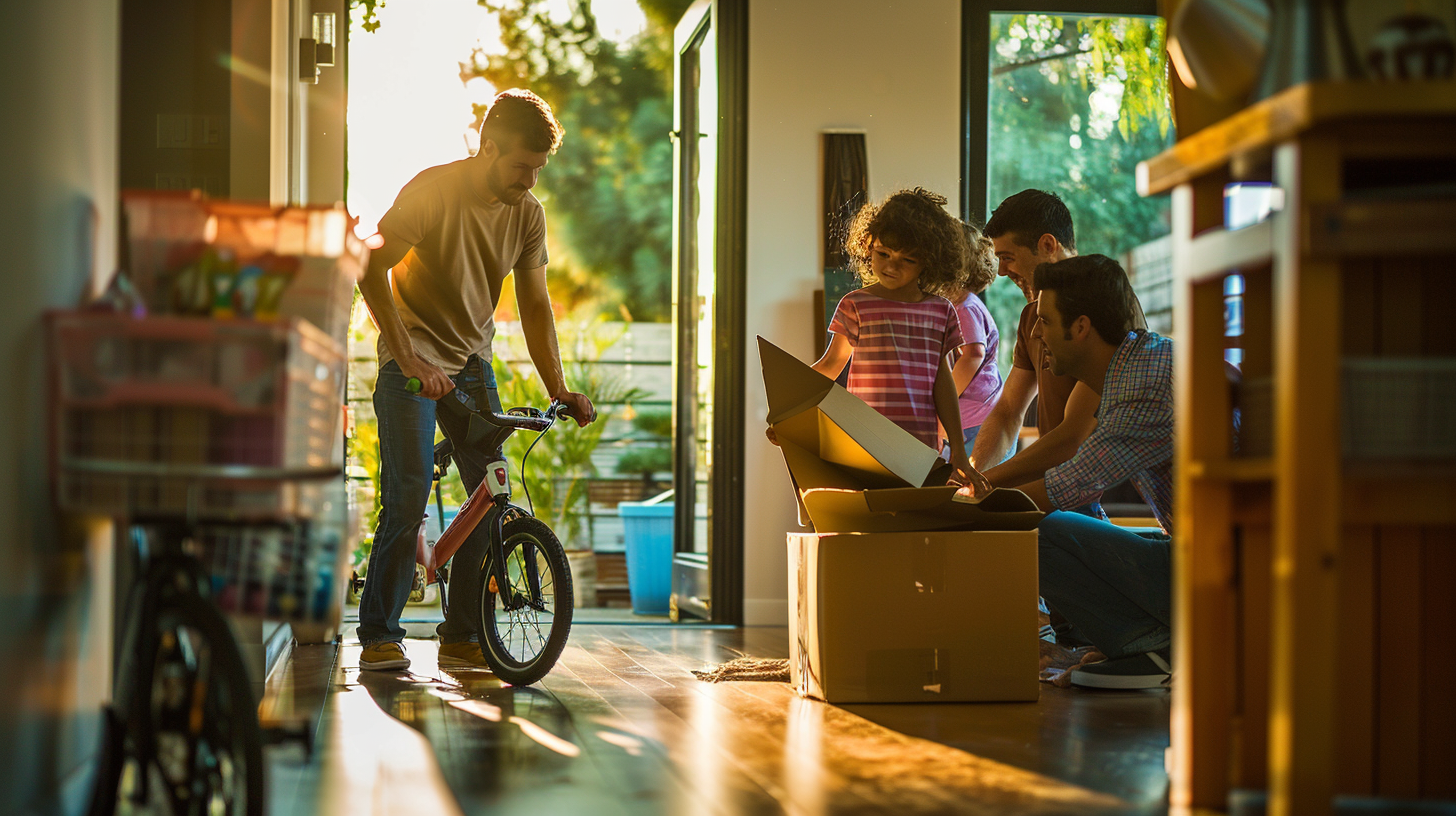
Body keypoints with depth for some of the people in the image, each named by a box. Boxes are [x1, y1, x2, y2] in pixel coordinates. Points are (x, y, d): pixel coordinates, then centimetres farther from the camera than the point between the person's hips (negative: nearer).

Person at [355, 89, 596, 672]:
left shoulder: (527, 213, -1)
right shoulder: (432, 191, -17)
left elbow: (534, 304, 4)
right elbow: (371, 270, -21)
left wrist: (558, 388, -5)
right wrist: (408, 358, -29)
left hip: (472, 362, 6)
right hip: (413, 362, -5)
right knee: (408, 498, -14)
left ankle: (462, 637, 7)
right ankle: (379, 638, -4)